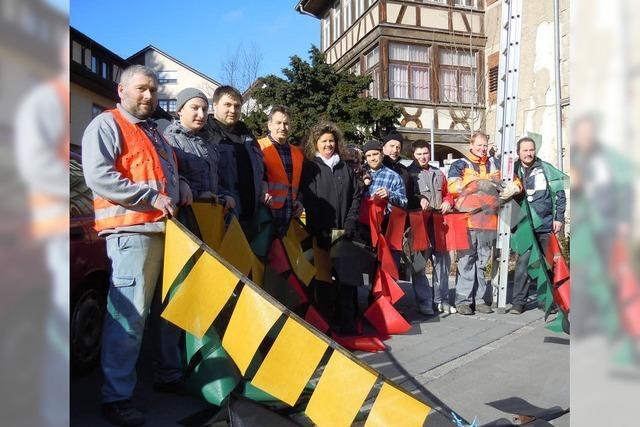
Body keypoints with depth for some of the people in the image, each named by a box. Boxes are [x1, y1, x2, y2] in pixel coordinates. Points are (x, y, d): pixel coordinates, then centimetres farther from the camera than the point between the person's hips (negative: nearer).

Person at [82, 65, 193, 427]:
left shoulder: (155, 132, 25)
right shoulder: (106, 124, -1)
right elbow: (98, 175, -15)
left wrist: (181, 187, 11)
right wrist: (151, 197, -17)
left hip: (166, 228, 9)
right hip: (131, 230, -9)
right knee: (129, 313, -10)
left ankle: (169, 376, 28)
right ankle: (116, 397, 2)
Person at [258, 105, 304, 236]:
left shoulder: (297, 153, 19)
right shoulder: (259, 148, 1)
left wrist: (299, 200, 11)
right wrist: (264, 193, -28)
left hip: (291, 214, 5)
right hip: (268, 211, -5)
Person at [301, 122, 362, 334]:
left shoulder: (346, 169, 15)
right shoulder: (309, 168, 4)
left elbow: (356, 196, 12)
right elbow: (308, 201, -3)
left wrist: (350, 224, -1)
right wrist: (321, 231, -10)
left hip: (345, 233, 3)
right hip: (321, 235, -3)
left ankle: (347, 322, 8)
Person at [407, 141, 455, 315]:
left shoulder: (438, 173, 20)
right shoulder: (408, 173, 1)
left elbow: (447, 194, 25)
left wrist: (447, 202, 4)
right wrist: (418, 199, -23)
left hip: (438, 224, 6)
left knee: (443, 261, 9)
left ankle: (441, 300, 21)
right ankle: (424, 302, 7)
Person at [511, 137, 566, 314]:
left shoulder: (546, 169, 1)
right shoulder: (514, 170, 5)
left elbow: (560, 194, 4)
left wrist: (559, 218, -2)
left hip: (547, 225, 0)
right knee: (523, 263, -8)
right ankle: (518, 302, 0)